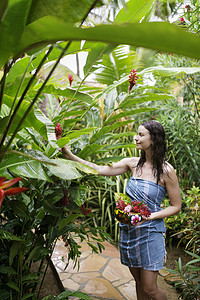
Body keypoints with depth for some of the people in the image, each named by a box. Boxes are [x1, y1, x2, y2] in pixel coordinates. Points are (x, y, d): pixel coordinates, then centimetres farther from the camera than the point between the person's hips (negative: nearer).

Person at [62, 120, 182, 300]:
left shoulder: (166, 171, -11)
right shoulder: (133, 164, 1)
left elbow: (176, 206, -5)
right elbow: (100, 170, -2)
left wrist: (150, 216, -19)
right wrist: (71, 156, -6)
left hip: (150, 232, -4)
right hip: (128, 229, 4)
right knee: (139, 282, 17)